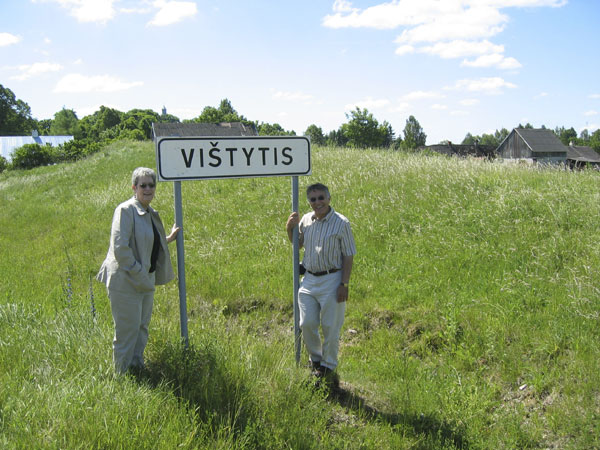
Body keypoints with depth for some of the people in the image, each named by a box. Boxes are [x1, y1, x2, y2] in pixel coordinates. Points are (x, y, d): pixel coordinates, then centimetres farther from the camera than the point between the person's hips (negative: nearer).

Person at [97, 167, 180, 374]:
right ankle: (123, 374, 14)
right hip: (126, 282, -9)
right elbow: (120, 247, -22)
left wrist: (169, 238, 22)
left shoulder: (150, 214, 13)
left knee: (142, 328, 18)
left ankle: (137, 368, 33)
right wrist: (138, 274, -20)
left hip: (145, 281, 9)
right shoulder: (126, 210, -14)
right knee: (127, 330, 0)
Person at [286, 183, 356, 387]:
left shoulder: (341, 223, -9)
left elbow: (348, 256, -7)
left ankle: (329, 367, 22)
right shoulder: (306, 220, 6)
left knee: (331, 327, 4)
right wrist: (290, 228, 3)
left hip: (332, 280, -5)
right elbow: (298, 244, 23)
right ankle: (316, 361, 29)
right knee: (307, 324, 5)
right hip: (309, 279, 5)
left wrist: (344, 284, -13)